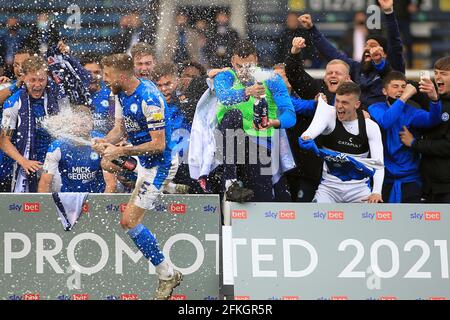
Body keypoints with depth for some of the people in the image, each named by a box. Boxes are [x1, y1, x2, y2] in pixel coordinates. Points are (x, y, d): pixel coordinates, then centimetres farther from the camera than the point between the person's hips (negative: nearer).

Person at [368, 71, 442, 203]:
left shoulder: (412, 112, 3)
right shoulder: (376, 108, 0)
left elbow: (432, 120, -19)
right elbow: (385, 122, -23)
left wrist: (434, 98, -39)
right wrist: (404, 98, -28)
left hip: (409, 180, 1)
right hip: (382, 177, -1)